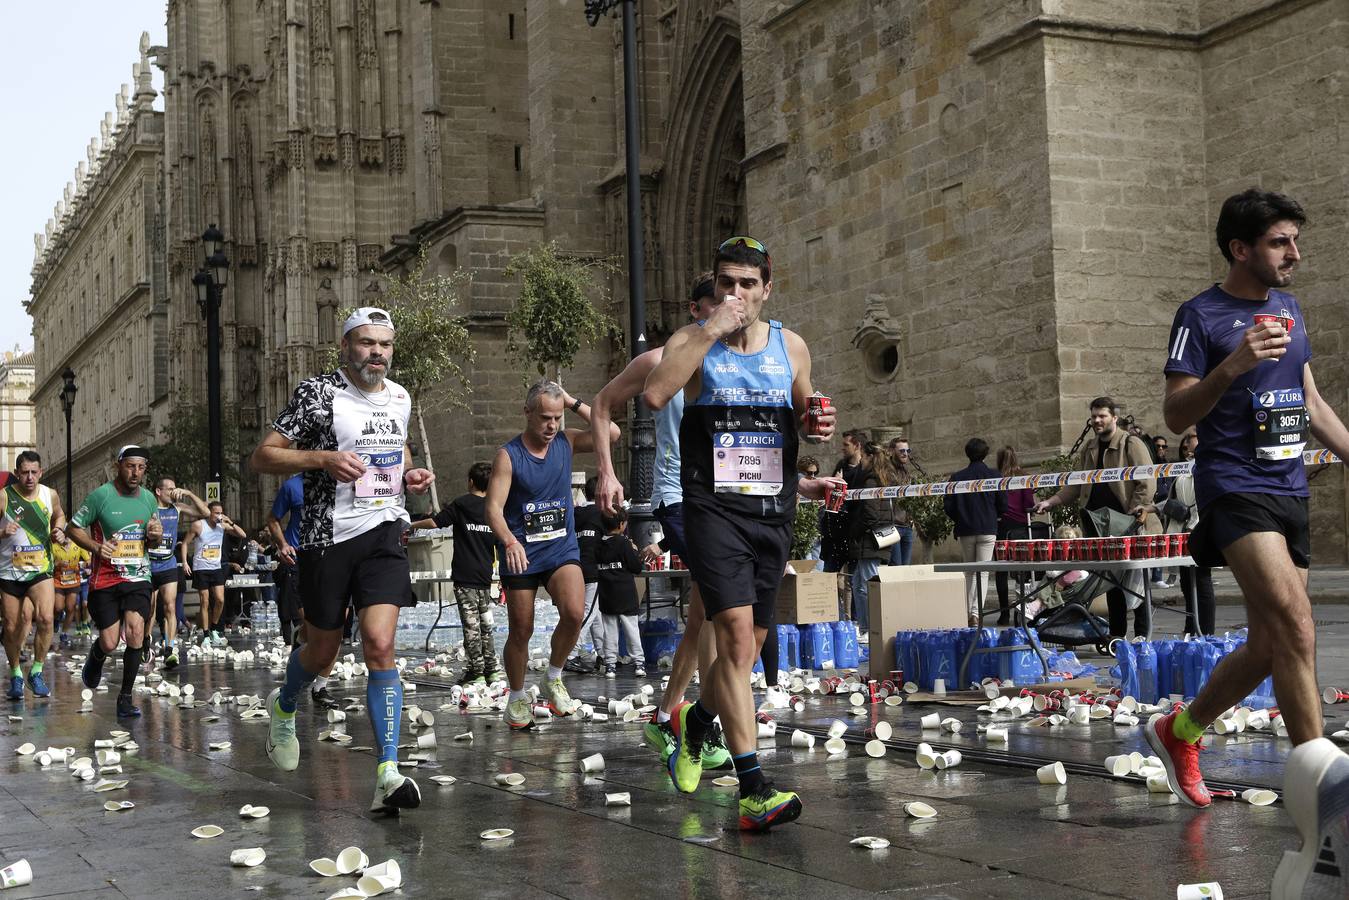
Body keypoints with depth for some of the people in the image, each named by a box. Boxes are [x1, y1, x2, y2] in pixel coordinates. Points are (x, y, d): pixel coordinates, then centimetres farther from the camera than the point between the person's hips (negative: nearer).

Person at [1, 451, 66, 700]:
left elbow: (59, 515, 21)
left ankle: (36, 672, -1)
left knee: (46, 618, -18)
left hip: (41, 570, 1)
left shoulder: (50, 495, -1)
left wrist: (58, 531, 1)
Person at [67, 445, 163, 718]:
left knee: (135, 632, -15)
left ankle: (125, 696, -2)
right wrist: (96, 546, -18)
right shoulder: (100, 495, -7)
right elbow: (74, 528, -1)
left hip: (138, 578, 3)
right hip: (105, 580, -3)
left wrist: (156, 536, -4)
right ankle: (96, 656, 37)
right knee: (109, 642, -3)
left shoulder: (149, 498, 7)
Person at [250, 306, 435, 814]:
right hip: (328, 537, -3)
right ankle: (284, 709, 46)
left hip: (385, 533, 3)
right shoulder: (318, 393, -8)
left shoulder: (400, 398, 10)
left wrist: (410, 476, 9)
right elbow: (261, 458, -9)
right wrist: (324, 458, -23)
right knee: (322, 653, 11)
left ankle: (388, 776, -13)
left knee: (380, 647, -12)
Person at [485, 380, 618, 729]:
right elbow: (494, 507, -16)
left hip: (562, 548, 2)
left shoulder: (566, 441, 3)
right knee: (521, 631, 4)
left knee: (574, 613, -21)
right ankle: (517, 697, 26)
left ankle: (554, 678, 4)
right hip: (521, 554, -2)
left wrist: (574, 402, -7)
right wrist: (509, 542, -35)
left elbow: (611, 433, -6)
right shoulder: (508, 455, -9)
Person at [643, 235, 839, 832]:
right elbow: (654, 395, -21)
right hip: (714, 508, -5)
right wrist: (712, 332, -19)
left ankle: (696, 721, 43)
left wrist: (815, 426, 1)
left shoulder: (792, 347, 10)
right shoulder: (692, 341, -1)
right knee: (736, 633, -19)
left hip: (774, 511, 5)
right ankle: (753, 790, -21)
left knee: (749, 645, 12)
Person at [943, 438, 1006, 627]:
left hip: (965, 530, 2)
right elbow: (1003, 505, 0)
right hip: (987, 530, -2)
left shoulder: (957, 477, 0)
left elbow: (948, 505, -1)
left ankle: (968, 614, 13)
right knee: (983, 572, -2)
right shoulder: (994, 475, -3)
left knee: (969, 572, 14)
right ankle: (976, 613, -17)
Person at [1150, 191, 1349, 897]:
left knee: (1268, 647, 7)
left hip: (1291, 491, 8)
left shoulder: (1289, 309, 17)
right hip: (1234, 487, -8)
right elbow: (1175, 416, -9)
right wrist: (1231, 367, -24)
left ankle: (1179, 732, 27)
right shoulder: (1201, 316, -5)